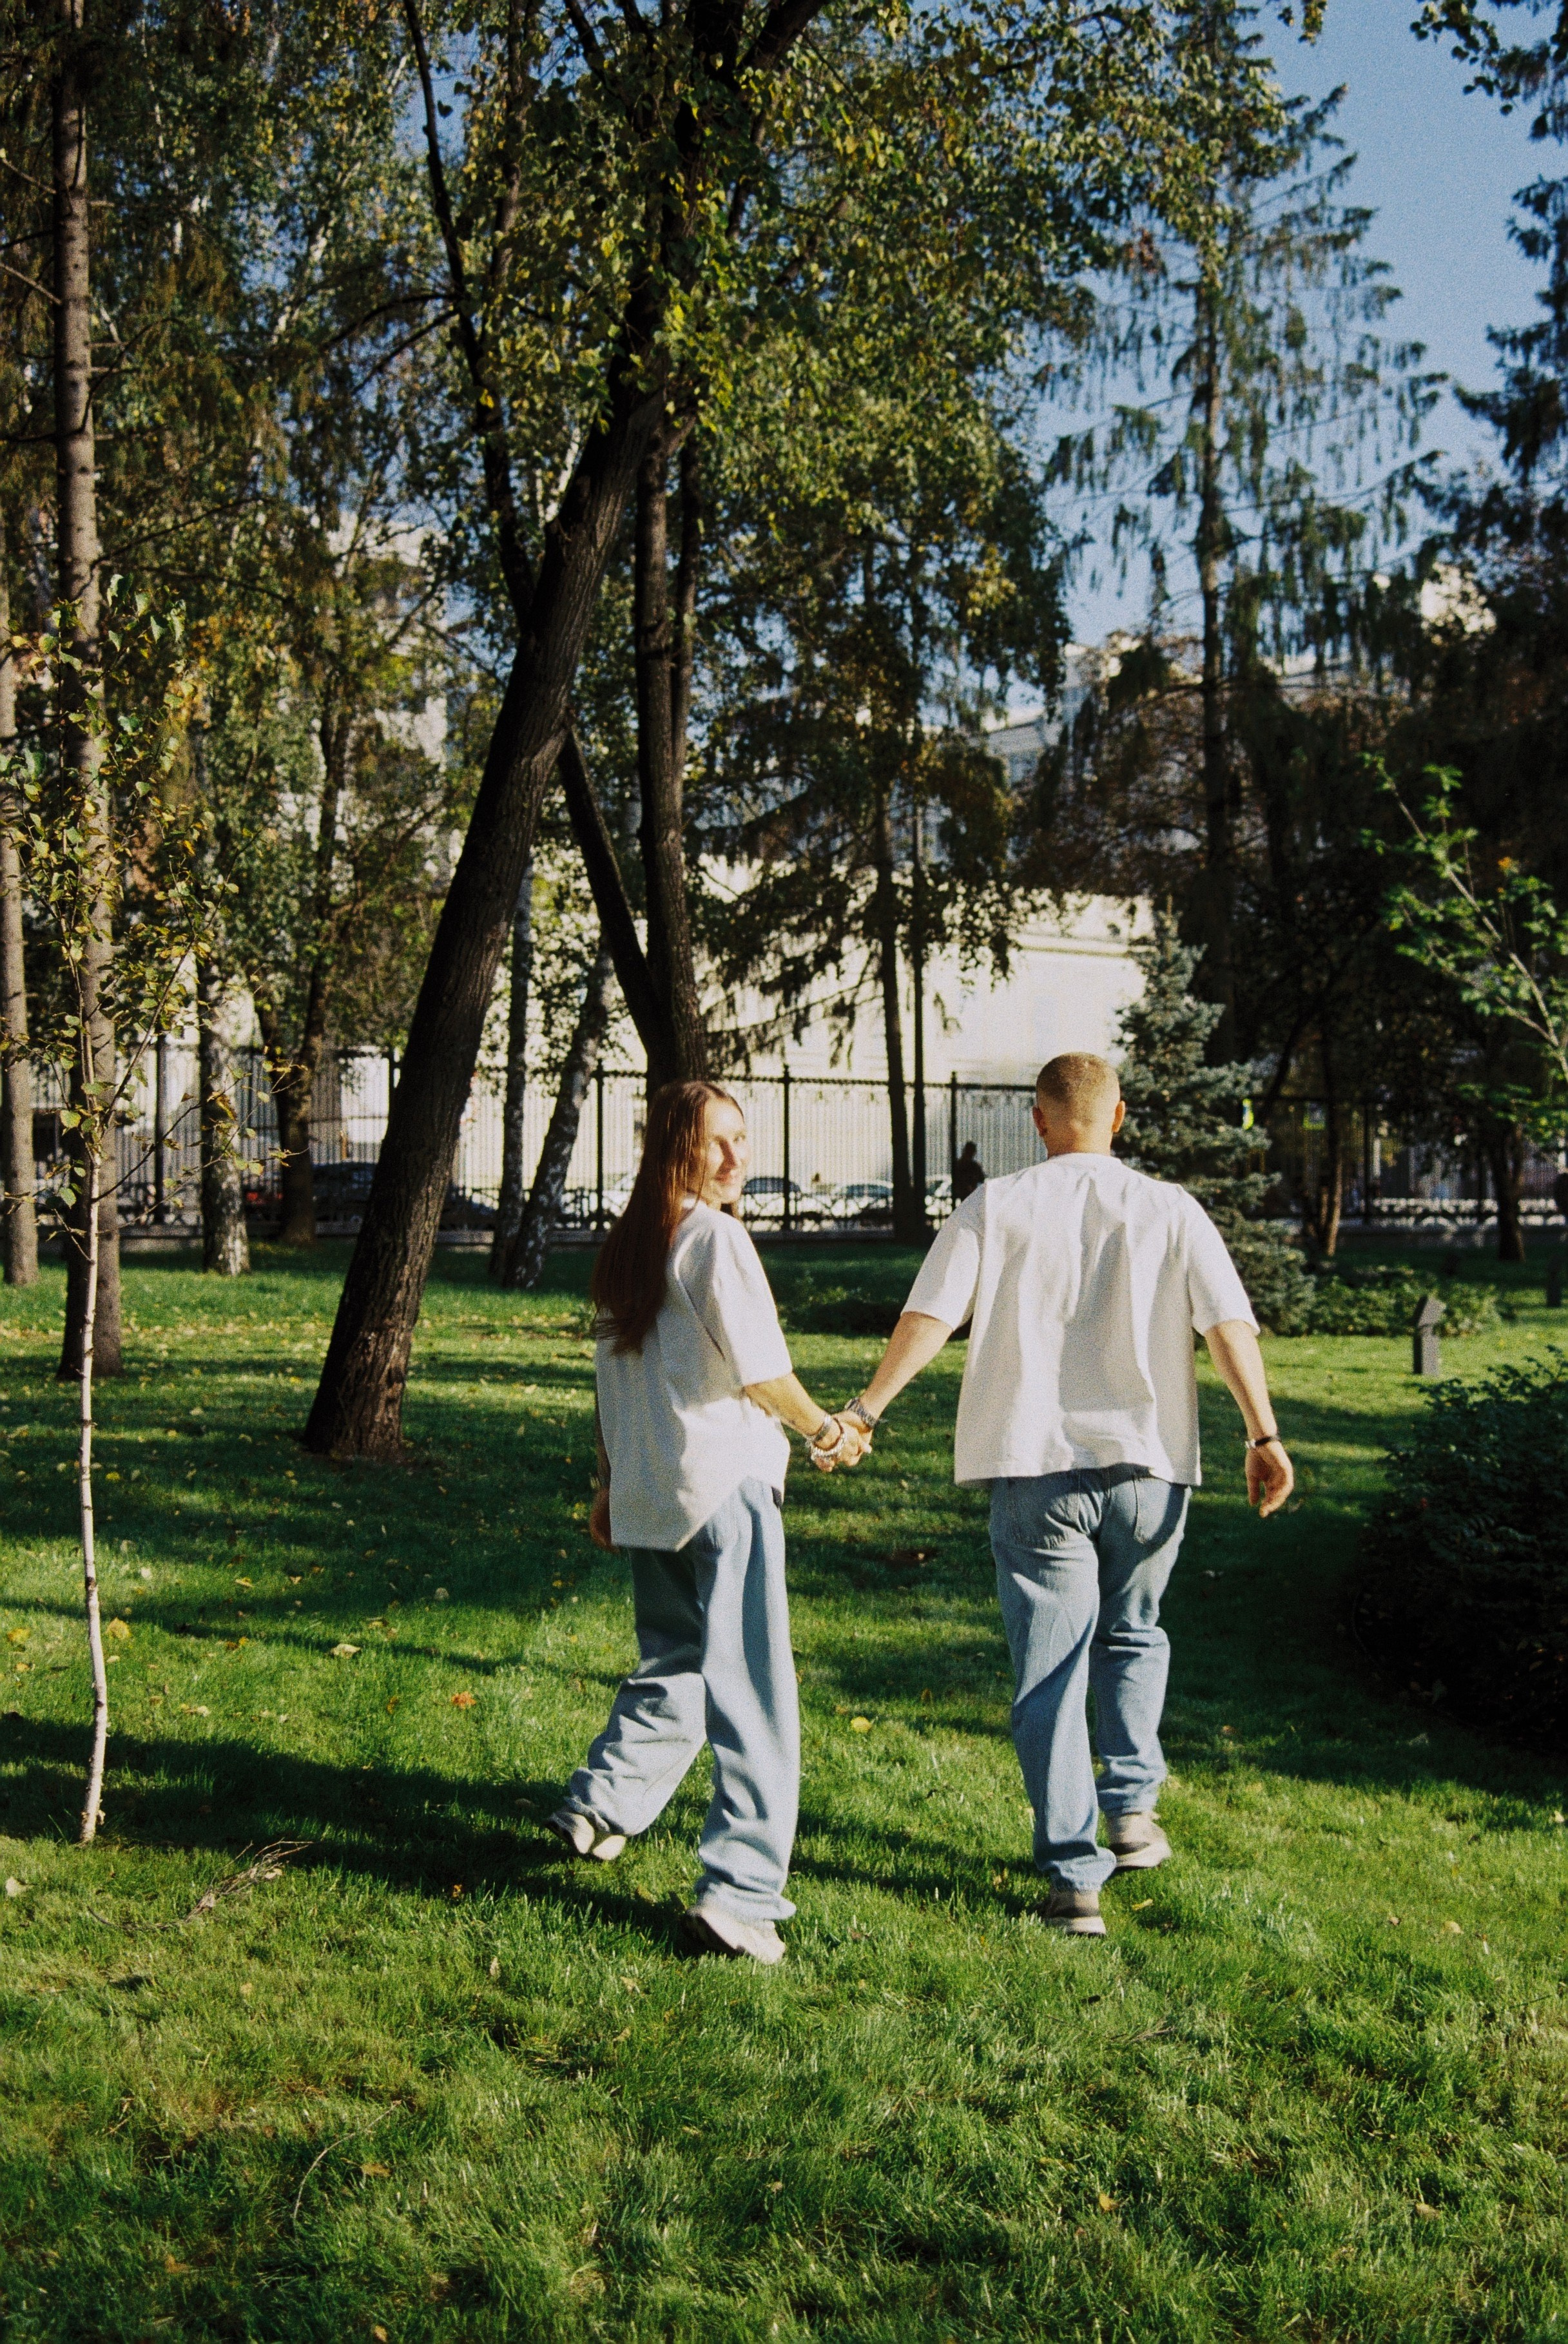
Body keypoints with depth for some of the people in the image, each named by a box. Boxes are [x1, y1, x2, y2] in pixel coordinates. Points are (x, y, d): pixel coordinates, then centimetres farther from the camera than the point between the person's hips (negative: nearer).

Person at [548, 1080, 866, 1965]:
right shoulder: (714, 1237, -11)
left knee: (671, 1668, 27)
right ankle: (739, 1893, -12)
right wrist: (828, 1430, 4)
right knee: (754, 1694, -7)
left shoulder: (628, 1244, 13)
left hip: (647, 1494, 8)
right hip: (726, 1484, -8)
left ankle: (600, 1808, 36)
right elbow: (762, 1372, -13)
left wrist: (610, 1487, 25)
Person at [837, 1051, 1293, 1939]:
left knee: (1050, 1674, 3)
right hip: (1147, 1463, 1)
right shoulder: (1170, 1210, 4)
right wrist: (1265, 1436, -4)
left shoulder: (998, 1207, 1)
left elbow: (930, 1315, -6)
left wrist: (867, 1409, -2)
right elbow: (1230, 1323, -4)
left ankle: (1075, 1878, 1)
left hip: (1036, 1468, -1)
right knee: (1134, 1636, 25)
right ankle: (1133, 1805, 13)